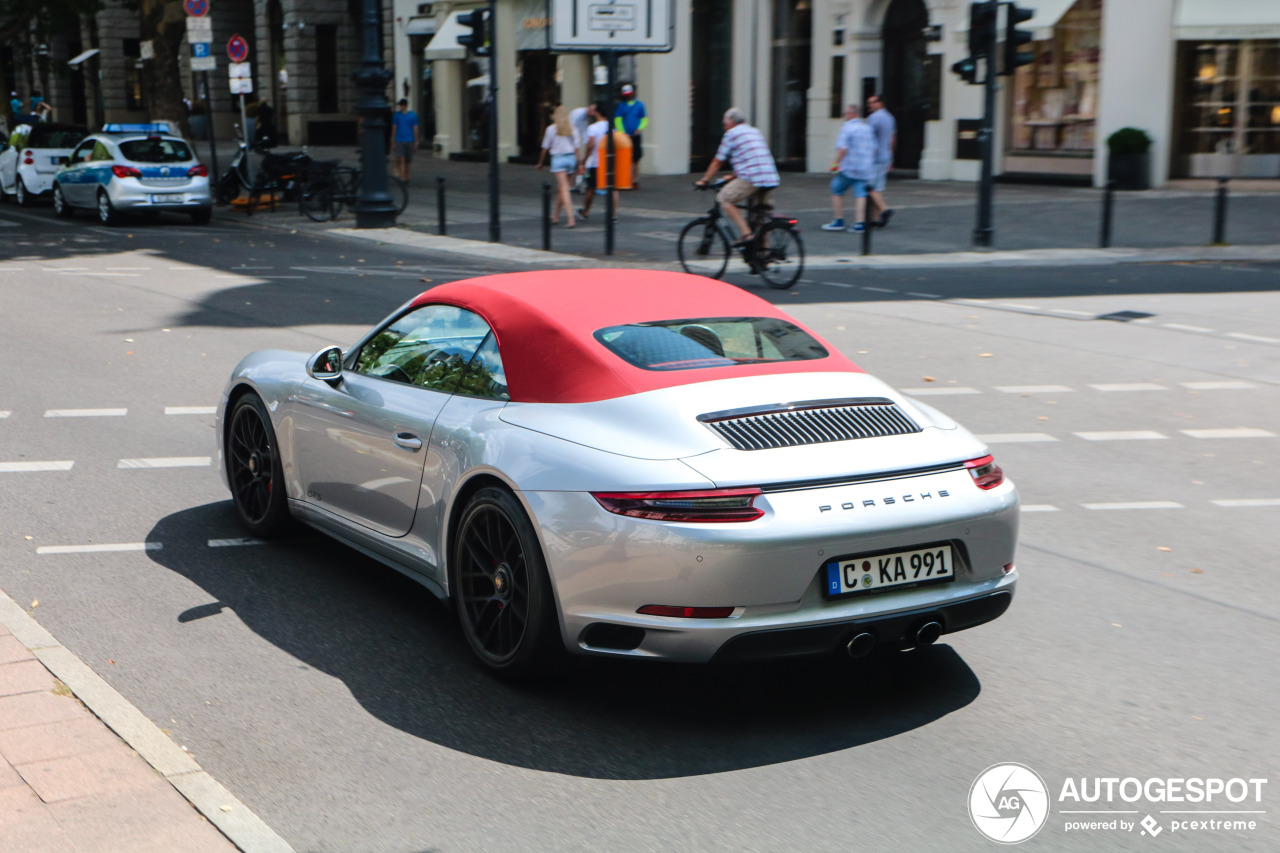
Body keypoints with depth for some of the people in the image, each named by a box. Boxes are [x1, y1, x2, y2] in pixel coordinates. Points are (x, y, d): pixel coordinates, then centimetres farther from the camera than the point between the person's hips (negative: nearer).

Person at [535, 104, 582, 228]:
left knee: (564, 189, -9)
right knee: (560, 188, 18)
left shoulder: (551, 128, -3)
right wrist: (577, 163, 9)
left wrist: (540, 162, 14)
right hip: (571, 158, 4)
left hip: (558, 158, -4)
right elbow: (577, 146, 3)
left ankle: (570, 219, -22)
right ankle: (555, 216, 28)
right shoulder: (572, 128, 6)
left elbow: (545, 148, 2)